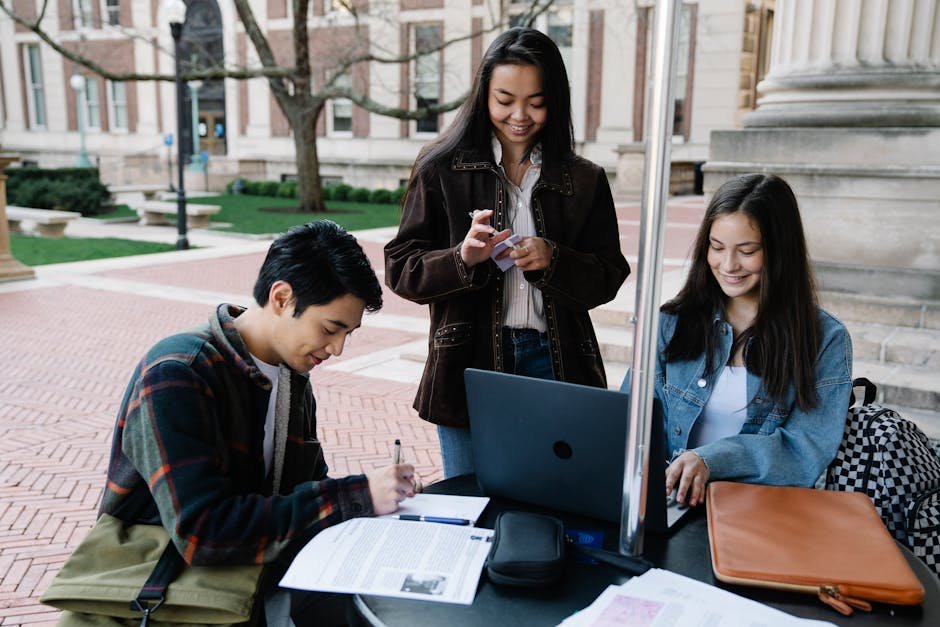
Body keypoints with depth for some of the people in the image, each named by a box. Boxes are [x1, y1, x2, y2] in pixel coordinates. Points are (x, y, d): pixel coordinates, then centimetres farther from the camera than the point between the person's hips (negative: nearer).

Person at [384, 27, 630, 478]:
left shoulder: (584, 181, 6)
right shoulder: (441, 170, 1)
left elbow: (608, 277, 3)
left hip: (555, 362, 1)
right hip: (469, 364, -1)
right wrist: (463, 258, -20)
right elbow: (400, 269, -2)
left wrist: (551, 261, -15)